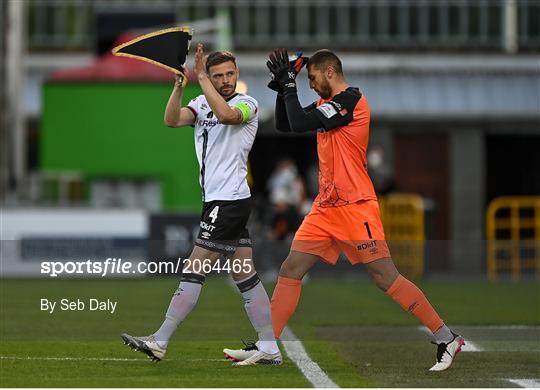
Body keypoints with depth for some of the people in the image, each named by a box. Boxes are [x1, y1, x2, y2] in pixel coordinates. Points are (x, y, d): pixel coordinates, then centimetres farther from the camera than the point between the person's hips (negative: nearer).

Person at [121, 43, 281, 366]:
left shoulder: (247, 104, -7)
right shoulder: (203, 103, 13)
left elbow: (226, 114, -30)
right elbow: (172, 120, -3)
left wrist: (201, 77, -26)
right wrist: (180, 86, -18)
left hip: (229, 202, -8)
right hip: (219, 201, 8)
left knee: (194, 272, -7)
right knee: (246, 277, 7)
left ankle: (160, 342, -5)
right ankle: (269, 348, 8)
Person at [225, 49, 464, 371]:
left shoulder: (350, 100, -14)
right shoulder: (327, 103, 14)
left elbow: (299, 123, -20)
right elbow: (284, 125, 20)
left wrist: (289, 84, -8)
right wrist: (283, 86, 7)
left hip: (355, 207, -9)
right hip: (326, 208, 9)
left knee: (386, 277, -9)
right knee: (290, 271, 4)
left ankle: (447, 339, -3)